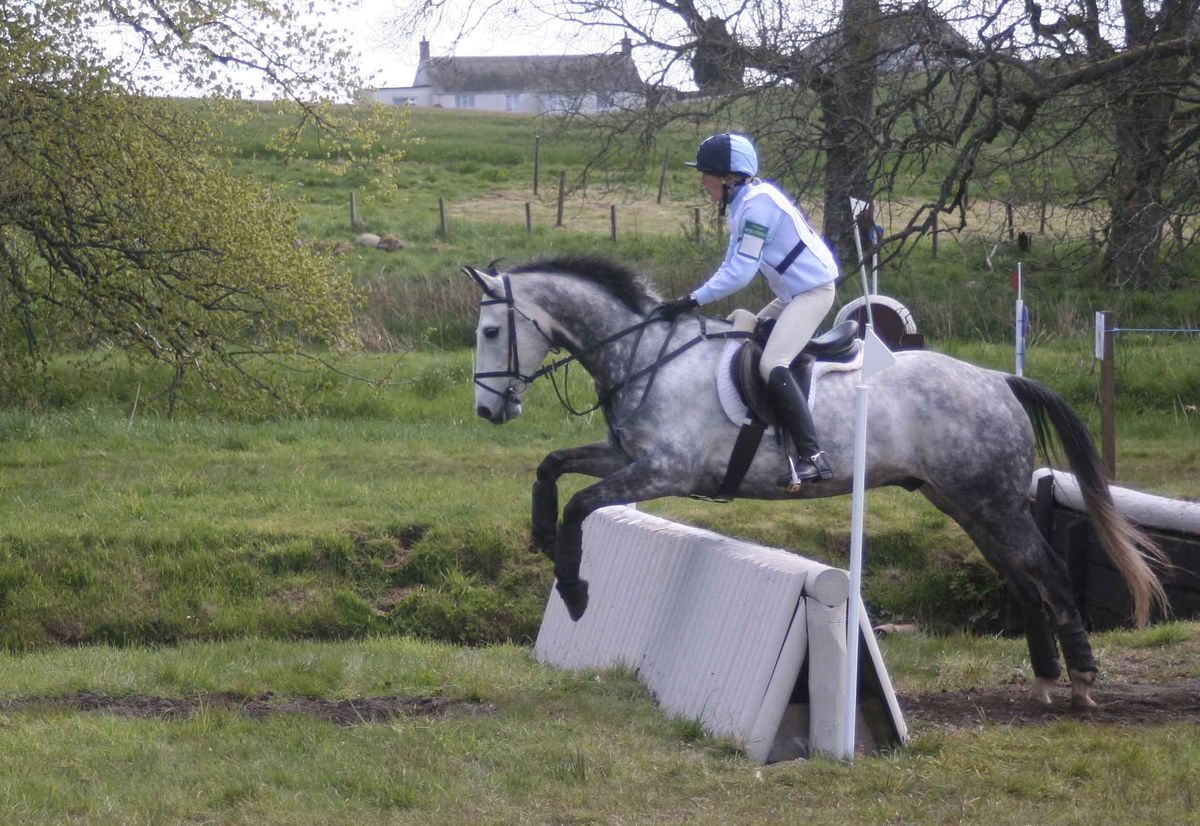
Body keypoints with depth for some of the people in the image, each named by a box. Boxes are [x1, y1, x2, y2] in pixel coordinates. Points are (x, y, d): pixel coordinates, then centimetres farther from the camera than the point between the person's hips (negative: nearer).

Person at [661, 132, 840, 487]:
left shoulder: (757, 204, -20)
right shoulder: (743, 203, 10)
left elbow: (739, 272, -23)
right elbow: (733, 265, 14)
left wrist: (693, 299, -20)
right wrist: (695, 298, 6)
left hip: (813, 290, -11)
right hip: (793, 294, 11)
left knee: (772, 365, -23)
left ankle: (812, 457, -28)